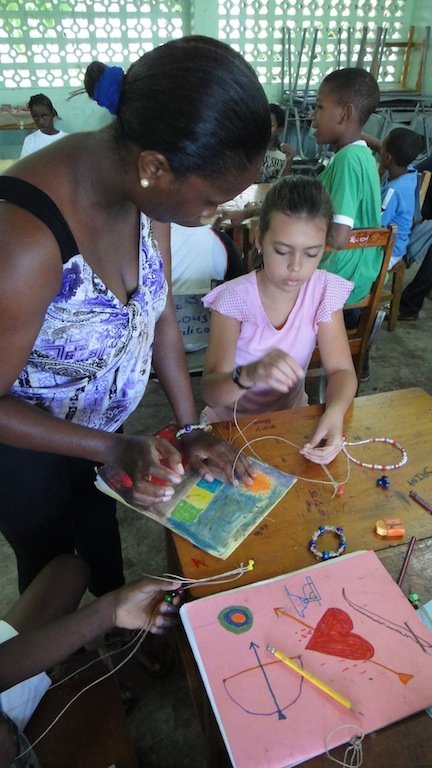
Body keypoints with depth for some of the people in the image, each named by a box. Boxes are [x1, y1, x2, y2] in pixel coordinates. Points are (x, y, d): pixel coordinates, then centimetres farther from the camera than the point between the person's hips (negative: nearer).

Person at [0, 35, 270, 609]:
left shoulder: (144, 188, -19)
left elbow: (159, 312, -6)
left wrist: (191, 428, -6)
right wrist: (114, 449, -28)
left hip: (100, 430, 6)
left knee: (101, 527, 31)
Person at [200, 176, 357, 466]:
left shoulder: (325, 291, -10)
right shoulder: (234, 298, -19)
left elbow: (341, 370, -10)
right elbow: (210, 392, -25)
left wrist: (334, 413, -33)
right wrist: (250, 374, -47)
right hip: (233, 423, -2)